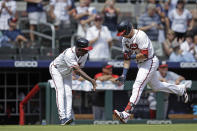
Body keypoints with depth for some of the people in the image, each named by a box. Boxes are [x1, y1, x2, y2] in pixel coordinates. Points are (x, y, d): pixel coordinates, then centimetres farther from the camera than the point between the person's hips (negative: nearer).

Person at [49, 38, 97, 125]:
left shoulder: (85, 54, -20)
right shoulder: (69, 54, -42)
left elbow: (79, 67, -4)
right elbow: (77, 70, -46)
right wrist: (91, 80, -49)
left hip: (67, 73, 6)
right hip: (56, 69, -6)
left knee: (68, 92, -7)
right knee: (60, 91, -20)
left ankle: (68, 117, -12)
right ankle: (62, 117, -28)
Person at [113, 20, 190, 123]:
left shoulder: (140, 36, -23)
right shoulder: (125, 39, 3)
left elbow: (144, 55, -28)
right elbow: (126, 58, 7)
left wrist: (132, 56, -15)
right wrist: (124, 74, -1)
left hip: (150, 62, -10)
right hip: (141, 64, 10)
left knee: (137, 86, -21)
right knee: (156, 86, 23)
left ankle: (126, 114, -31)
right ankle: (181, 89, 44)